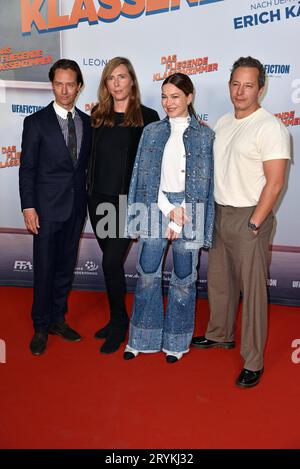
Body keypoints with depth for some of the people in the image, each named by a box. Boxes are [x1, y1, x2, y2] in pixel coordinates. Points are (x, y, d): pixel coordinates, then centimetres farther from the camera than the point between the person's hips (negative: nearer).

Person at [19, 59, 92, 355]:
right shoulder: (36, 122, -4)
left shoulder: (86, 122, 8)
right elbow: (27, 169, -5)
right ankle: (41, 327, 17)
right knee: (44, 268, 2)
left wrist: (87, 199, 5)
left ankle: (58, 319, 28)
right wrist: (28, 207, -11)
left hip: (76, 208, 4)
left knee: (66, 266, 13)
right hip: (47, 208, -4)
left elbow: (87, 164, 11)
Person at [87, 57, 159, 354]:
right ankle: (117, 319, 29)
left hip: (128, 201, -4)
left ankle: (118, 324, 12)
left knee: (111, 262, -7)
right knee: (112, 262, 13)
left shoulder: (147, 117, -3)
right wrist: (90, 191, 5)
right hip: (99, 198, 4)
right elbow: (92, 155, 12)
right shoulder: (97, 115, 8)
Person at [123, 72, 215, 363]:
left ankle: (176, 341, 22)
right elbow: (145, 175, 1)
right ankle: (143, 338, 22)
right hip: (155, 208, 2)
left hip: (189, 211, -2)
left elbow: (203, 182, -3)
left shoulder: (205, 135, 1)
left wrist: (180, 217, -10)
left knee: (183, 279, 6)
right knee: (147, 275, 6)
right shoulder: (152, 132, 7)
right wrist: (169, 209, -10)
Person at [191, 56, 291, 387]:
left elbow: (274, 183, -16)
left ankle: (253, 362, 12)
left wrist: (253, 224, -17)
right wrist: (212, 211, 10)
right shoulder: (223, 123, 11)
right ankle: (220, 335, 38)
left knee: (252, 289, 0)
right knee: (218, 282, 18)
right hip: (219, 213, 7)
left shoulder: (270, 127, -13)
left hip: (249, 217, -7)